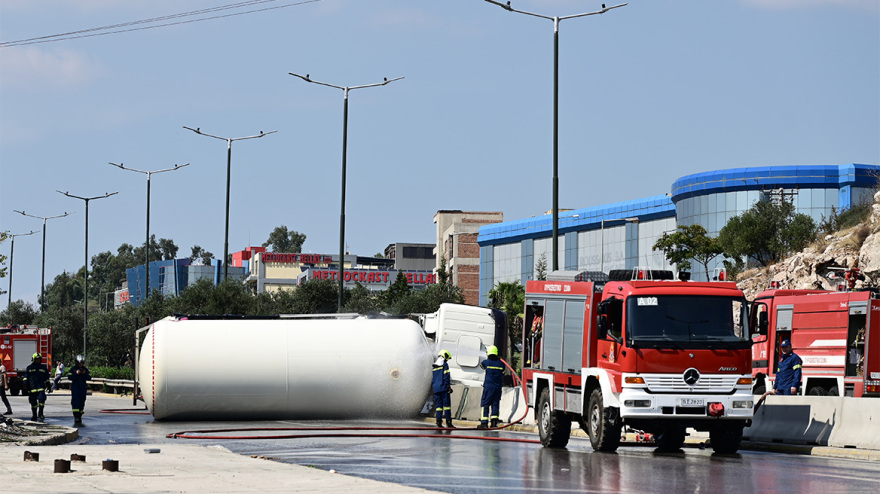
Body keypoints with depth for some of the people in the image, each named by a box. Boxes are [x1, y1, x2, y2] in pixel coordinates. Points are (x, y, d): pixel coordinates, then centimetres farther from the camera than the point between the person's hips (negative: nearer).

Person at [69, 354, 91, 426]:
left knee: (82, 402, 7)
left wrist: (85, 374, -19)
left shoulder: (85, 369, 7)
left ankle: (79, 417, 18)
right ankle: (76, 417, -19)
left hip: (83, 389, 3)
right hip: (75, 388, -3)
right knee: (75, 402, -14)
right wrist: (76, 374, -23)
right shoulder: (73, 369, -1)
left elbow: (89, 378, -1)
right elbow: (70, 377, -10)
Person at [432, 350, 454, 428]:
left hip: (436, 389, 6)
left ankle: (439, 421, 0)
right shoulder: (445, 365, -4)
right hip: (443, 388, -6)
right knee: (447, 404, -5)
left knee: (438, 405, 6)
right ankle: (448, 422, -10)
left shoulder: (434, 367, 16)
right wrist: (449, 387, -9)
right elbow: (446, 377, -10)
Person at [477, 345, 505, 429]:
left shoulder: (486, 362, -7)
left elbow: (481, 365, 17)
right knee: (495, 404, 10)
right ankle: (494, 422, 4)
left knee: (485, 404, 0)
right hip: (498, 387, 3)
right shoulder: (500, 364, 3)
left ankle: (484, 423, -5)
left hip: (488, 387, -3)